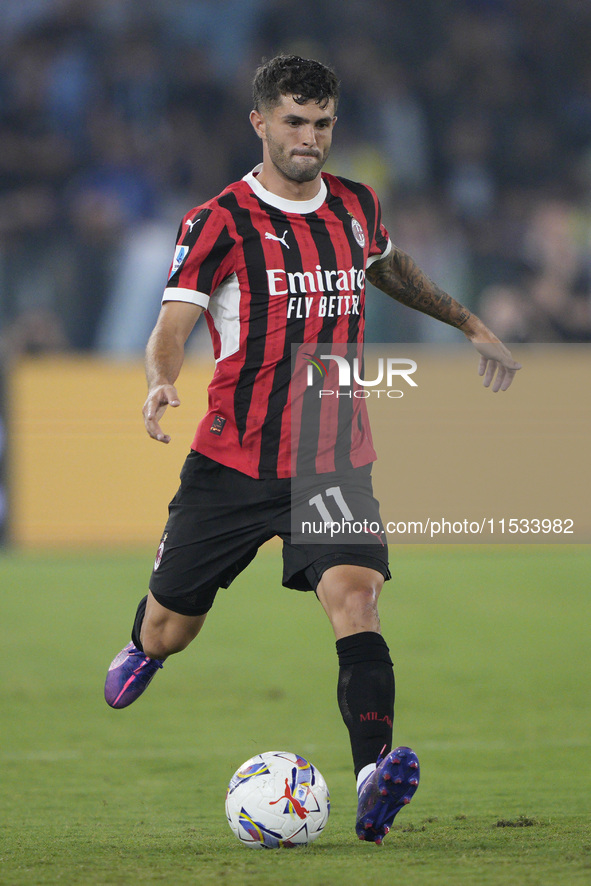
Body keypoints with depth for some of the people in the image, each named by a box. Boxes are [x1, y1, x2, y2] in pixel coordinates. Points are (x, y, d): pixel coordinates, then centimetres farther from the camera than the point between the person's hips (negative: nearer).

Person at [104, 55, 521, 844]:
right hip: (233, 463, -2)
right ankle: (144, 648, 50)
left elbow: (389, 268, 31)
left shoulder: (357, 208, 8)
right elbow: (172, 327, -15)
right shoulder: (219, 222, -8)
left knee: (355, 598, -23)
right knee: (171, 631, 10)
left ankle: (374, 777, -37)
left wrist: (470, 325, 31)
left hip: (336, 462, 2)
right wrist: (162, 382, -36)